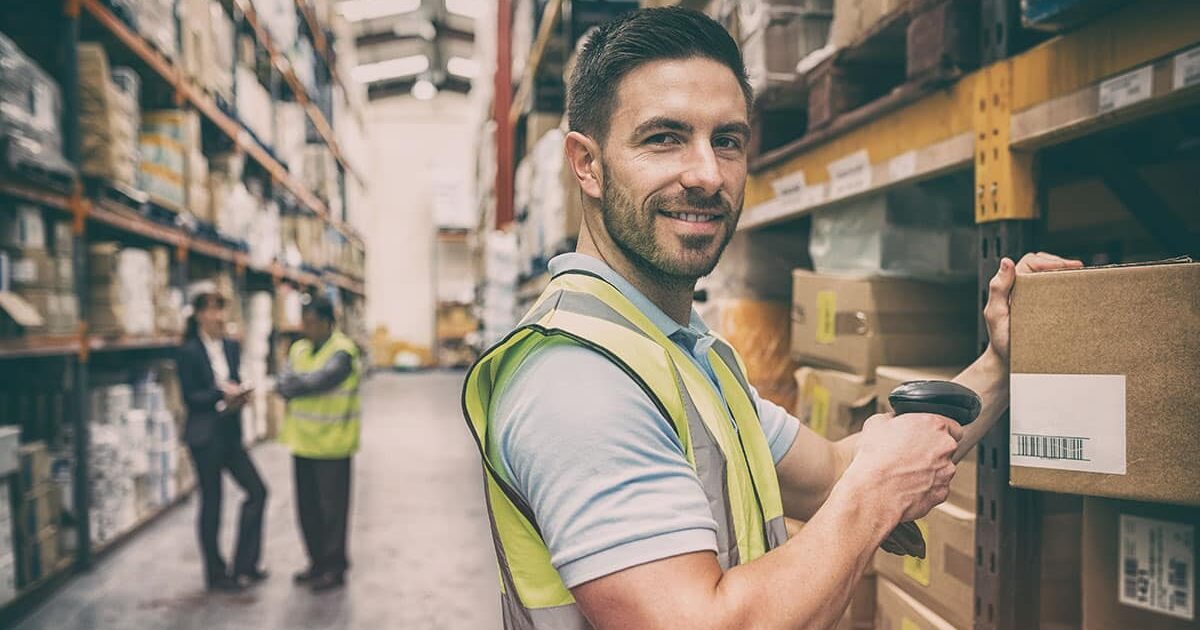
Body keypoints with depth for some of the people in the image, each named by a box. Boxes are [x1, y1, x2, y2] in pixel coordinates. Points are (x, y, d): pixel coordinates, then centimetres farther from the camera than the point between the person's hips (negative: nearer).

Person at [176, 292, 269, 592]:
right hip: (205, 435, -6)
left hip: (230, 432, 6)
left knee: (257, 491, 4)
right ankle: (215, 574, 17)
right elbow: (190, 397, -11)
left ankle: (244, 566, 16)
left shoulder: (232, 347, 9)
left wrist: (241, 394, -6)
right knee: (211, 502, 3)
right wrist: (222, 394, -22)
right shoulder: (189, 352, -9)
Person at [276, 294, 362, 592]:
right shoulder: (299, 349, 10)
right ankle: (317, 562, 29)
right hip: (303, 441, 7)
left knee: (332, 508, 2)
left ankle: (335, 567, 15)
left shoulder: (342, 352, -13)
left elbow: (318, 381, -25)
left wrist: (291, 385, -9)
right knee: (307, 506, 15)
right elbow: (283, 384, 0)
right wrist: (302, 386, -19)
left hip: (332, 443, -7)